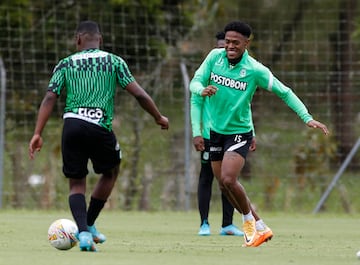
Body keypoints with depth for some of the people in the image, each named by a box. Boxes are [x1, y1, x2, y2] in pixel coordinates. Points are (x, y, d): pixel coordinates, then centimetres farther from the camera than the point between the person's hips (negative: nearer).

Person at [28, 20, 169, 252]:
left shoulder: (66, 64, 11)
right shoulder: (114, 62, 9)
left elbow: (50, 98, 1)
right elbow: (139, 94, 3)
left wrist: (38, 133, -2)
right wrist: (159, 117, 17)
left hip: (72, 125, 1)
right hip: (100, 127, -1)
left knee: (76, 184, 12)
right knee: (111, 172, 26)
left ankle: (83, 232, -10)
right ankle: (89, 225, 23)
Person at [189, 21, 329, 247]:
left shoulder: (255, 70, -17)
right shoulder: (215, 56, -6)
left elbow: (284, 92, -9)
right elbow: (195, 81, -5)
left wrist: (307, 118, -17)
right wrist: (202, 90, -31)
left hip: (239, 131, -5)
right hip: (216, 130, 5)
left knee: (228, 180, -22)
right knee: (224, 184, 8)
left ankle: (249, 220, 4)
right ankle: (257, 226, 24)